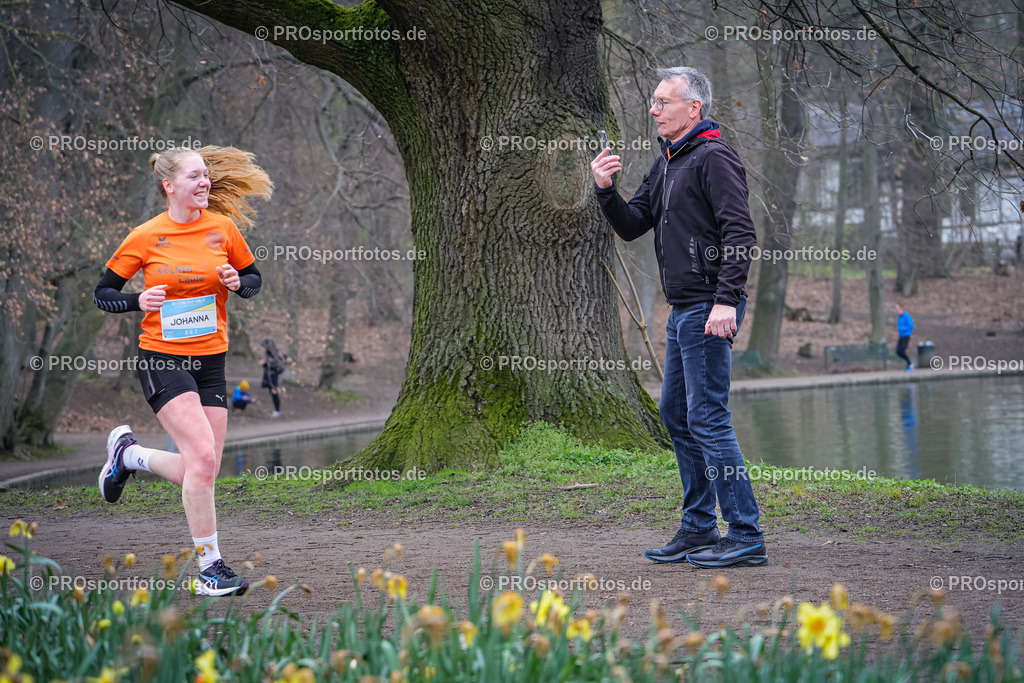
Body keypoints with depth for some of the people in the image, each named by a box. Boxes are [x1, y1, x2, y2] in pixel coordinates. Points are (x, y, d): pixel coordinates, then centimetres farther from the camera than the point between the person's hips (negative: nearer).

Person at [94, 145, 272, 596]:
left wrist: (237, 283, -7)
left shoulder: (223, 228, 3)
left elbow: (254, 279, 16)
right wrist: (139, 302, -16)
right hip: (161, 359, -5)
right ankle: (209, 567, -9)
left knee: (200, 473, 3)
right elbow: (102, 294, 4)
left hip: (210, 361, 5)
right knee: (203, 458, -20)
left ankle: (128, 454, 32)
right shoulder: (145, 238, -5)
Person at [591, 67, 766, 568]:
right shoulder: (667, 164, 18)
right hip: (682, 310, 10)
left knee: (708, 418, -11)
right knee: (676, 415, 14)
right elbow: (632, 226, 19)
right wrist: (606, 190, 1)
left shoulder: (714, 158, -11)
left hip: (709, 309, -10)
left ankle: (746, 536, -8)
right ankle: (698, 528, 22)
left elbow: (740, 234, -18)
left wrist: (726, 300, -25)